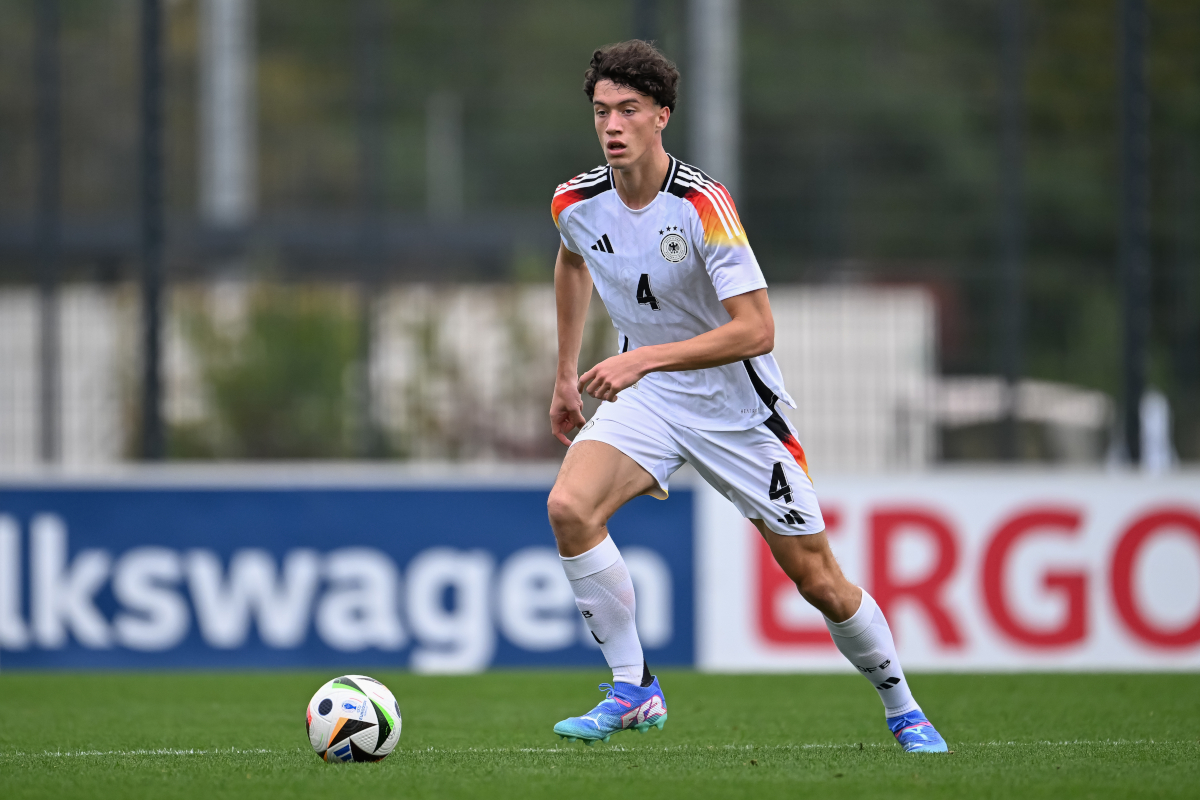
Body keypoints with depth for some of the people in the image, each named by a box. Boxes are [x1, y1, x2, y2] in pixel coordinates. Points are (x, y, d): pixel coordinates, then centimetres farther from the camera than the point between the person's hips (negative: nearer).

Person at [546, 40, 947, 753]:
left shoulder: (702, 204, -25)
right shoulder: (577, 203, -8)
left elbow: (756, 328, -29)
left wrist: (645, 358, -35)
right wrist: (566, 374, 20)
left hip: (736, 406, -4)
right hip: (644, 399, 4)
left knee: (818, 580, 2)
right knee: (570, 508, -24)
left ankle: (902, 709, 26)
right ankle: (634, 692, -13)